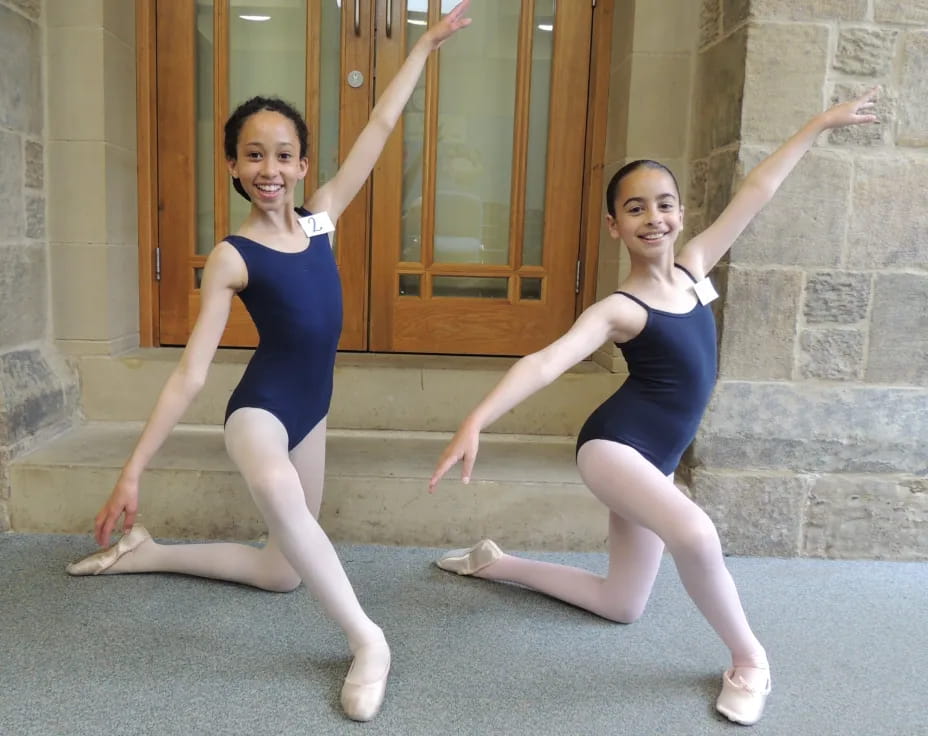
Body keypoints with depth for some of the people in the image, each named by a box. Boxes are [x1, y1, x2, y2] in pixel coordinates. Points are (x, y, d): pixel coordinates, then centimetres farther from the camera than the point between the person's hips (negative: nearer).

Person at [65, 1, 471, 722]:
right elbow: (190, 373, -13)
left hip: (310, 409, 6)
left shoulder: (319, 217, 0)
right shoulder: (231, 258, -13)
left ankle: (146, 553, 33)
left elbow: (380, 126, 4)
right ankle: (367, 639, -28)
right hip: (260, 405, -6)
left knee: (283, 571, 16)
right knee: (275, 486, -45)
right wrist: (132, 471, -14)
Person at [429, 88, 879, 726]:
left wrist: (820, 124, 18)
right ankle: (749, 658, -5)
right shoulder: (619, 310, -15)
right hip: (613, 445, -7)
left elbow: (755, 193, 9)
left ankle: (495, 562, 31)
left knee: (622, 606, 16)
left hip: (655, 459, 7)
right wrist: (475, 422, -41)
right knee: (695, 534, -36)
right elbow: (545, 363, -28)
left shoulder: (693, 269, 3)